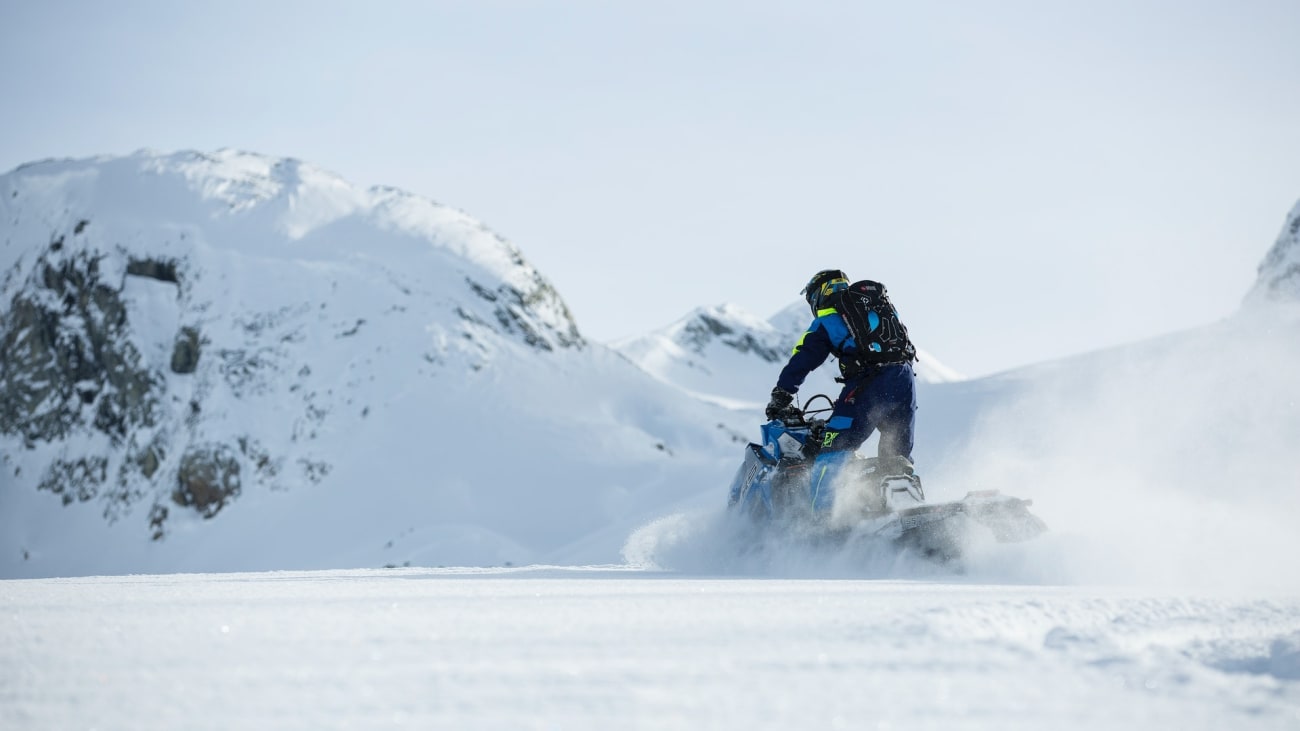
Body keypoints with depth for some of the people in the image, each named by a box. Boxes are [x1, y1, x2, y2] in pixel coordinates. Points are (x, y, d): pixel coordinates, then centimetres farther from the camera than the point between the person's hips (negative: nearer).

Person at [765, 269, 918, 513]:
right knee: (898, 457, 18)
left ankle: (821, 514, -16)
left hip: (868, 383, -5)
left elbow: (801, 361, 8)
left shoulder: (826, 321, 13)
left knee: (831, 450, -5)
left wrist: (780, 397, 16)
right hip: (905, 379, 5)